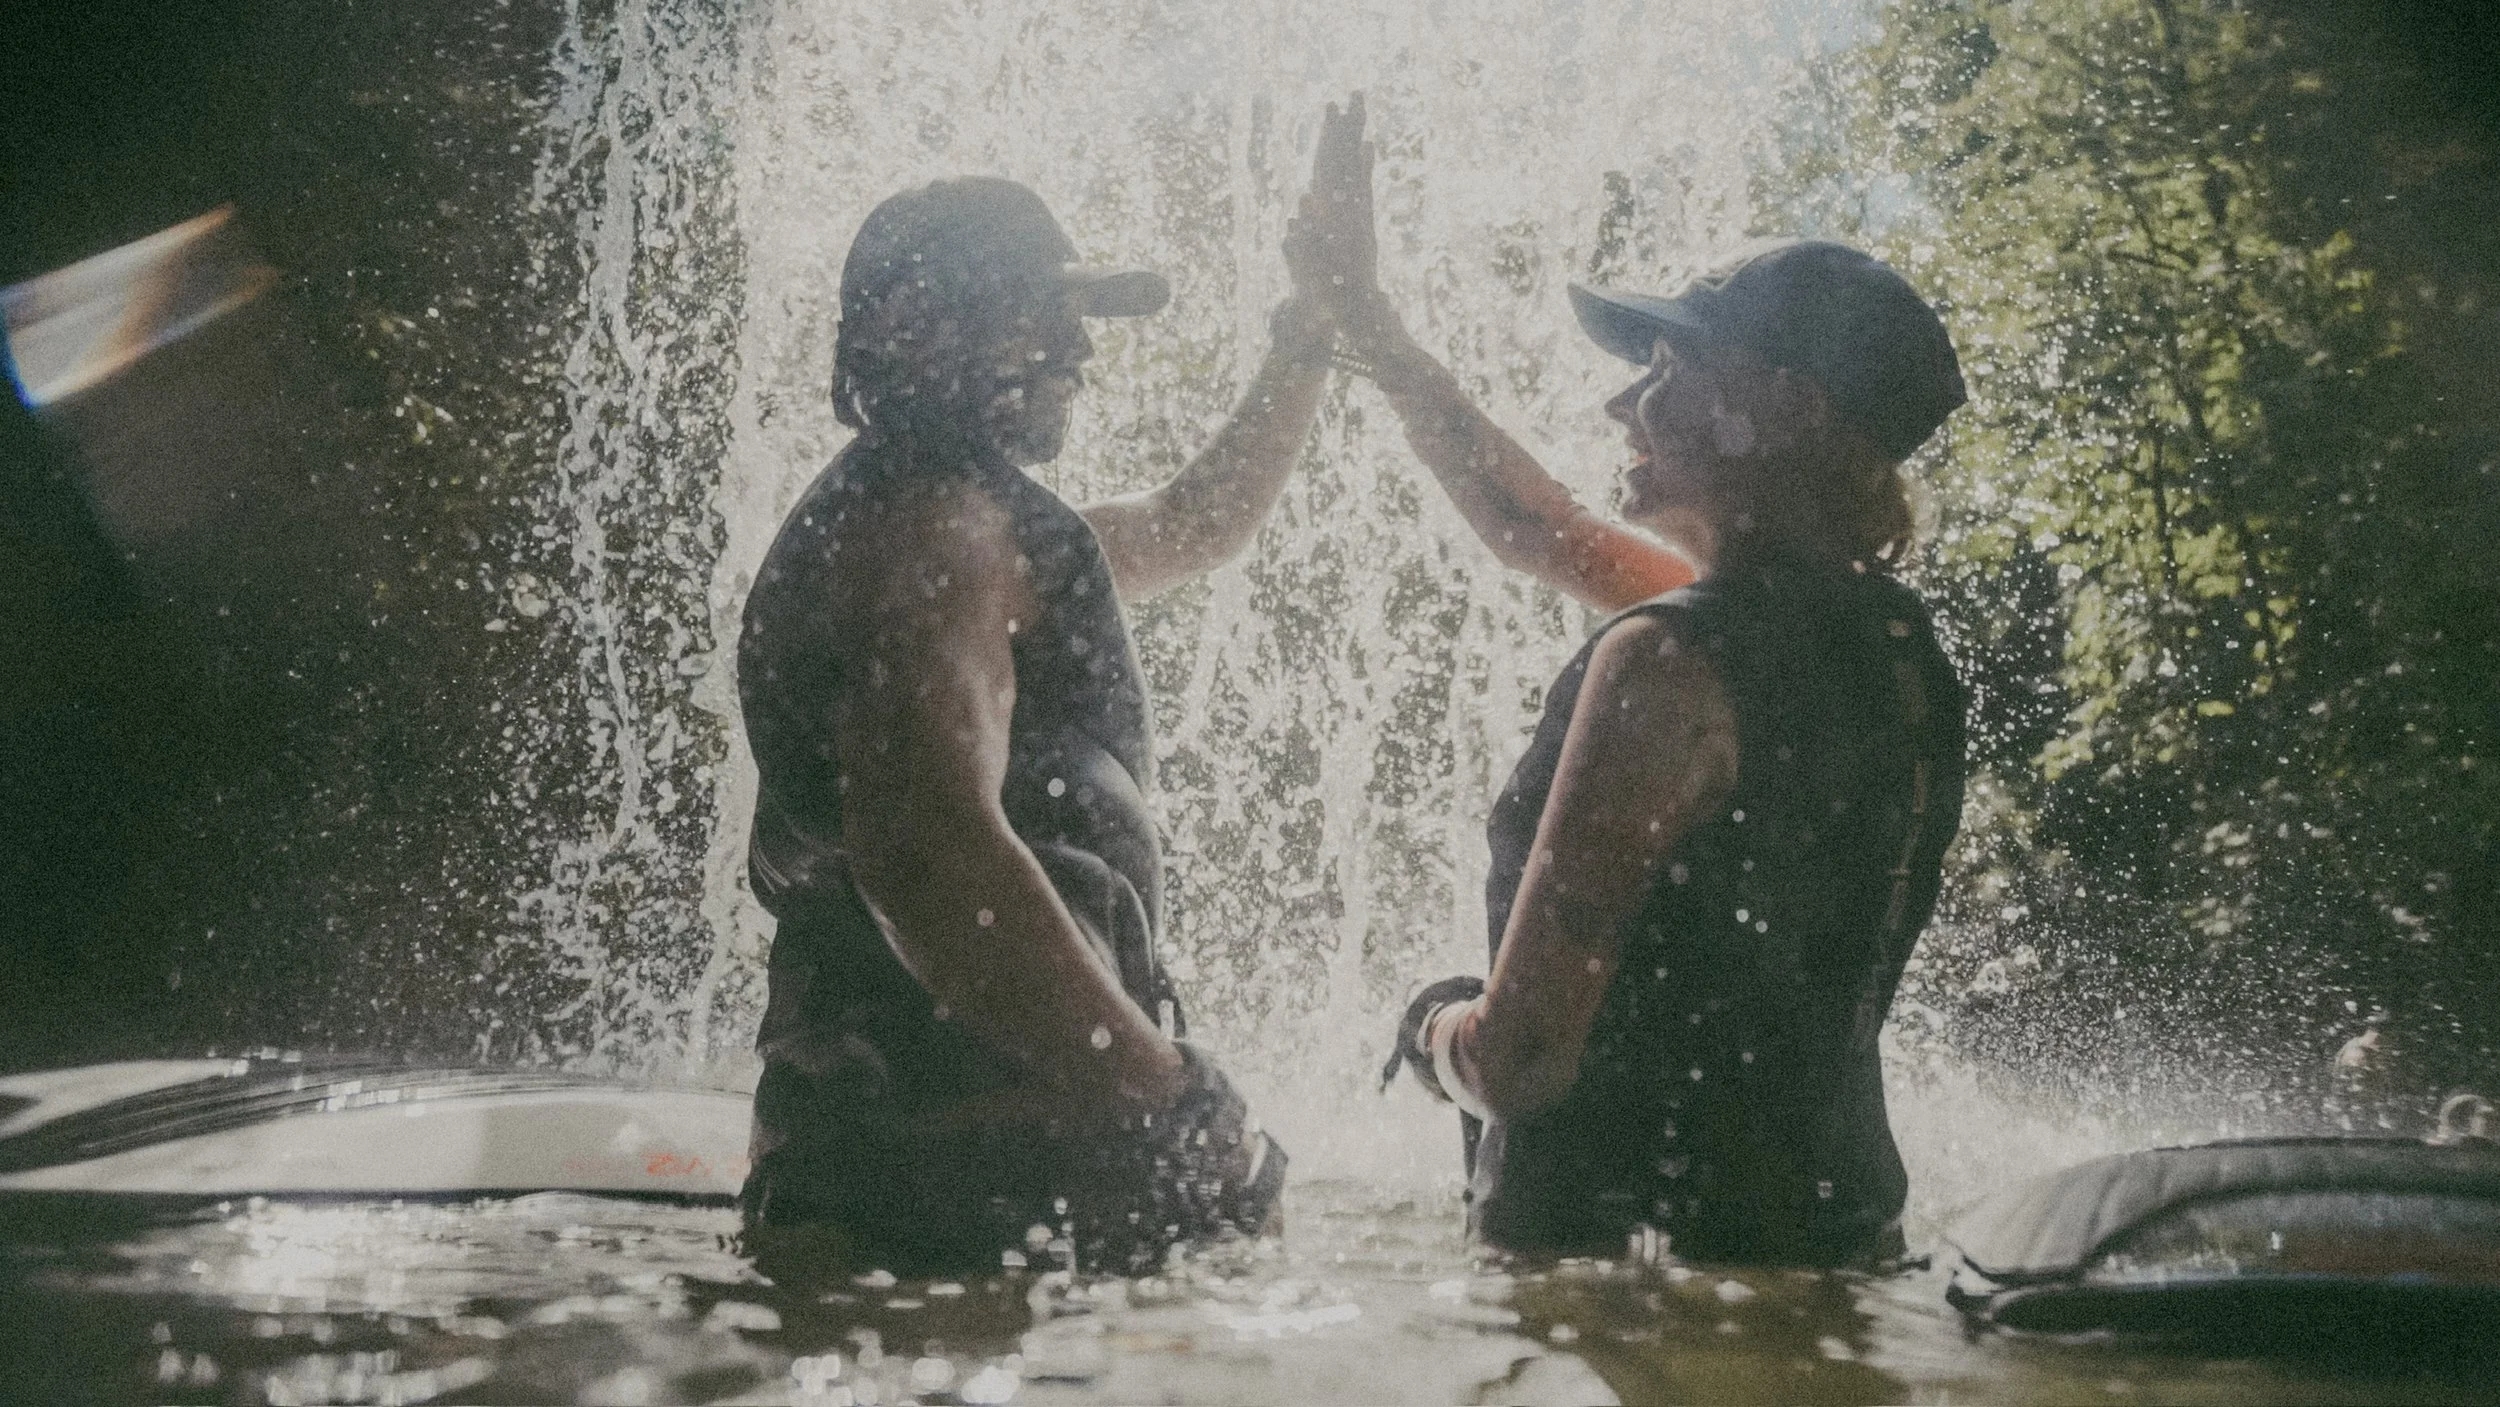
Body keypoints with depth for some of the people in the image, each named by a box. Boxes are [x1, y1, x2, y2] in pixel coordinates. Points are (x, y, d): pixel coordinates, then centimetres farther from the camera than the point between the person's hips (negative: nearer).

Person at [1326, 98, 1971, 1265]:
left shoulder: (1676, 657, -21)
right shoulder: (1881, 636, 4)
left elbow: (1522, 1058, -22)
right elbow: (1531, 526, 18)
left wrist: (1430, 1031, 1)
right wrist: (1363, 319, 24)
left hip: (1619, 1247, -8)